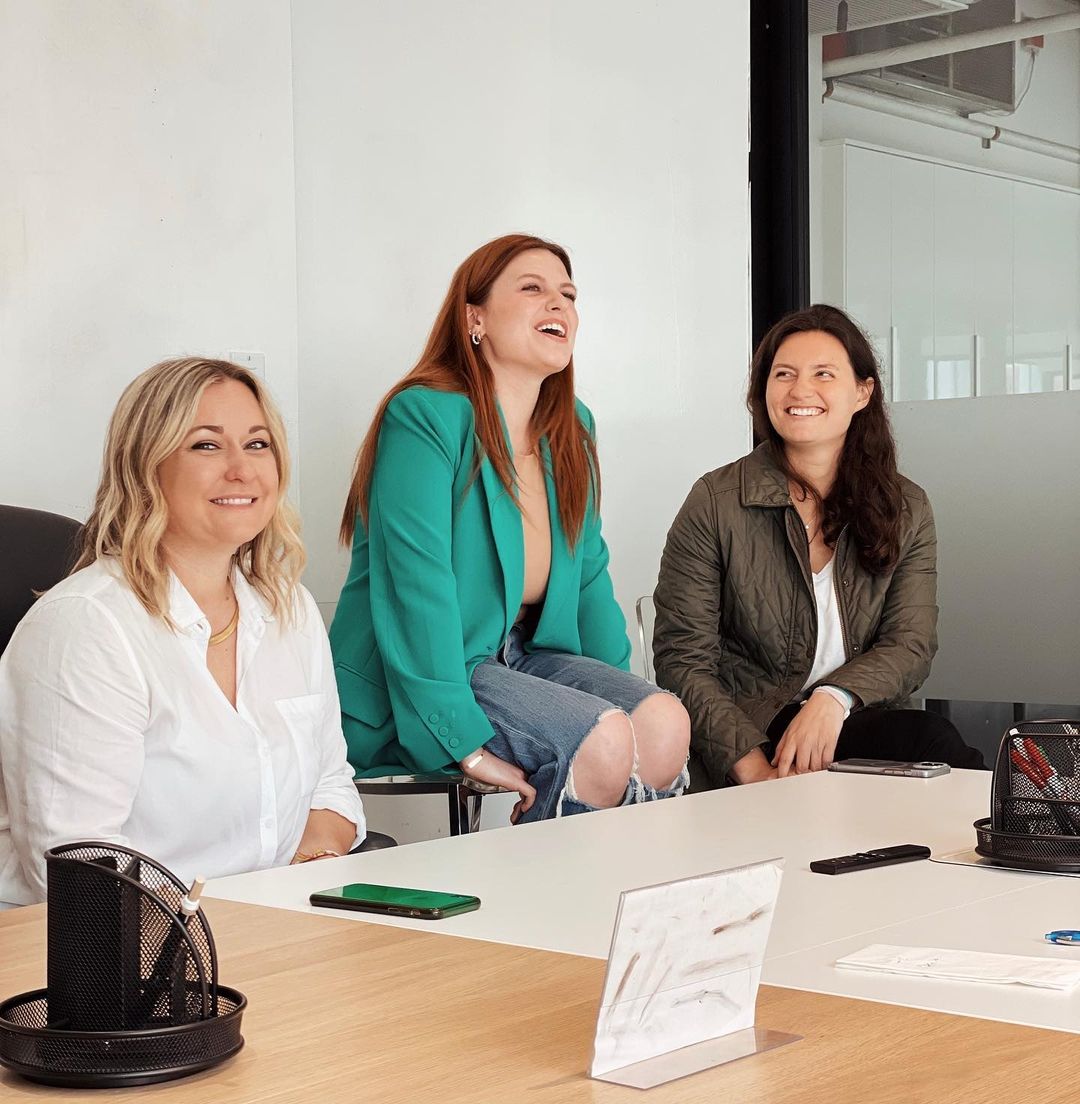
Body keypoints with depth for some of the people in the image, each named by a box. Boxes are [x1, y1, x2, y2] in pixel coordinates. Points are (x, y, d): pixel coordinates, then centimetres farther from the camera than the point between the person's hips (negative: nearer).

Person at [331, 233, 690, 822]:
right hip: (408, 691, -7)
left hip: (521, 655, 7)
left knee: (664, 722, -18)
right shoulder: (426, 416, -14)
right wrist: (468, 743, -25)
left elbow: (589, 573, 17)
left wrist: (622, 686, 3)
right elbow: (416, 584, -21)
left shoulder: (573, 429, 11)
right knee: (601, 737, -26)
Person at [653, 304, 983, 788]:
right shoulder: (716, 502, -1)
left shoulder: (906, 510, 10)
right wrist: (755, 768, -20)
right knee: (929, 738, -31)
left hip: (857, 722, 4)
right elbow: (682, 660, -5)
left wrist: (833, 699, -23)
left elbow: (910, 644, 0)